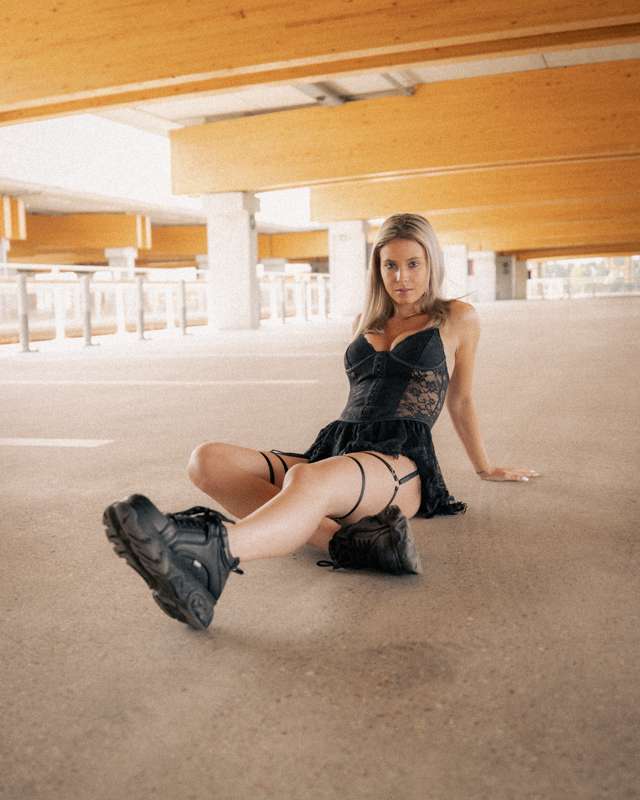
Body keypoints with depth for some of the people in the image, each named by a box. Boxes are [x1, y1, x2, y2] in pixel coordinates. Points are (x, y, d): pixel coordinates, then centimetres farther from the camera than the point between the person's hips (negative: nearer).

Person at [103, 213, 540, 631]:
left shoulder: (457, 318, 16)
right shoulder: (365, 322, 27)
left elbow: (461, 400, 27)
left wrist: (486, 468, 37)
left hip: (400, 464, -5)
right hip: (332, 452, 5)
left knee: (309, 479, -42)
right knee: (208, 460, -24)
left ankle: (210, 555, -73)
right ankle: (348, 539, -43)